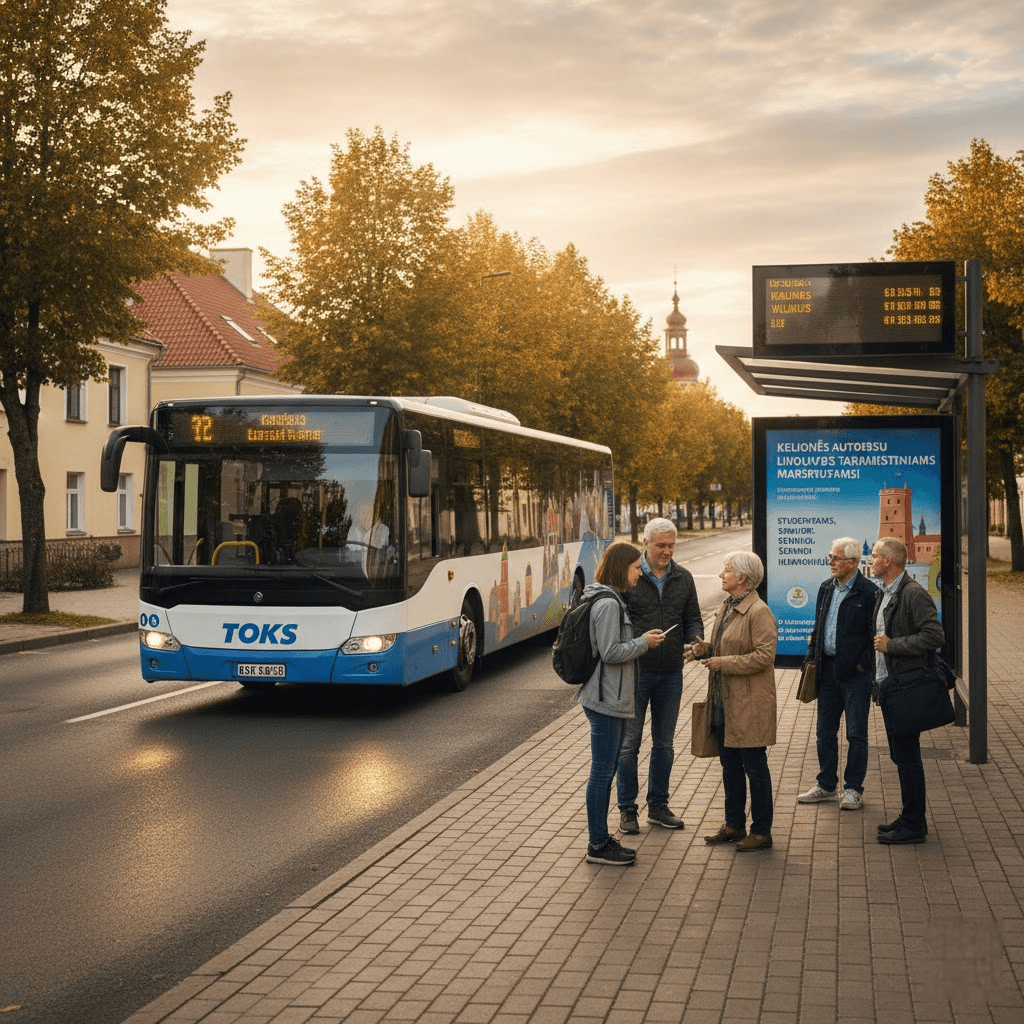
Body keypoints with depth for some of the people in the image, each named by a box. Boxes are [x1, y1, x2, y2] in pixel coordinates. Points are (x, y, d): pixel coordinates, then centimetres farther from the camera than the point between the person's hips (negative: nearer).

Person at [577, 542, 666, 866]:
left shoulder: (612, 601, 14)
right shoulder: (608, 604, -18)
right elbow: (611, 652, -21)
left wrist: (641, 641, 11)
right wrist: (644, 642, -11)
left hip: (613, 700, 11)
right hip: (605, 701, -11)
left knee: (606, 772, 15)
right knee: (602, 773, -3)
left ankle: (601, 839, 23)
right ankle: (597, 846, 5)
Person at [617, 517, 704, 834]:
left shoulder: (683, 578, 7)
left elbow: (692, 618, 13)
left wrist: (695, 639, -8)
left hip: (671, 673, 4)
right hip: (636, 672, -4)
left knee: (664, 744, 13)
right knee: (629, 742, 2)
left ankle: (658, 807, 25)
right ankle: (627, 809, 13)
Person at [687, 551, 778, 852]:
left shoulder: (758, 612, -16)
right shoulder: (726, 608, 13)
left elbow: (765, 655, -21)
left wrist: (725, 663, -20)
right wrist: (701, 649, 2)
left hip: (748, 704, -9)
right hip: (724, 701, 9)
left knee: (754, 767, 0)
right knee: (730, 765, 16)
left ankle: (761, 831, 9)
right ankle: (734, 825, 27)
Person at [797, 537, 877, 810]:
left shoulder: (869, 592, -11)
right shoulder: (826, 588, 11)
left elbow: (875, 634, -10)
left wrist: (863, 663, -15)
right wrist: (812, 654, 10)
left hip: (855, 673, -7)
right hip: (827, 669, 7)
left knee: (856, 734, 3)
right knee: (825, 731, 13)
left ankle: (853, 789, 12)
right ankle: (826, 785, 24)